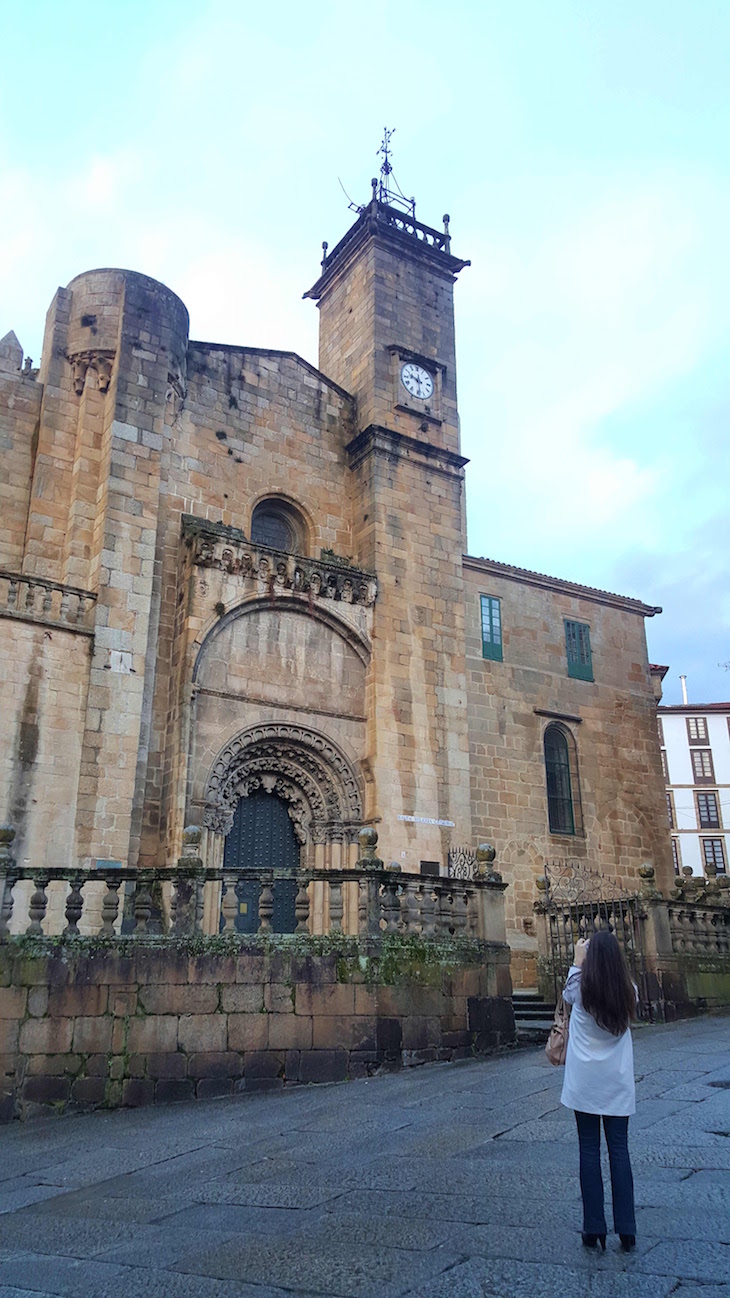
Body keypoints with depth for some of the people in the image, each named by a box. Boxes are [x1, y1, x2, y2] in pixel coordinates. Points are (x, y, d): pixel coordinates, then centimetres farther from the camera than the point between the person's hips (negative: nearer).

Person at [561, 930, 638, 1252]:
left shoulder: (581, 991, -12)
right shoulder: (628, 992, -7)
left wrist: (577, 962, 19)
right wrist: (607, 954, 15)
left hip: (585, 1083, -2)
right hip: (618, 1083, 2)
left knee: (589, 1150, 4)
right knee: (619, 1150, 9)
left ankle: (594, 1229, 8)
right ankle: (626, 1229, 11)